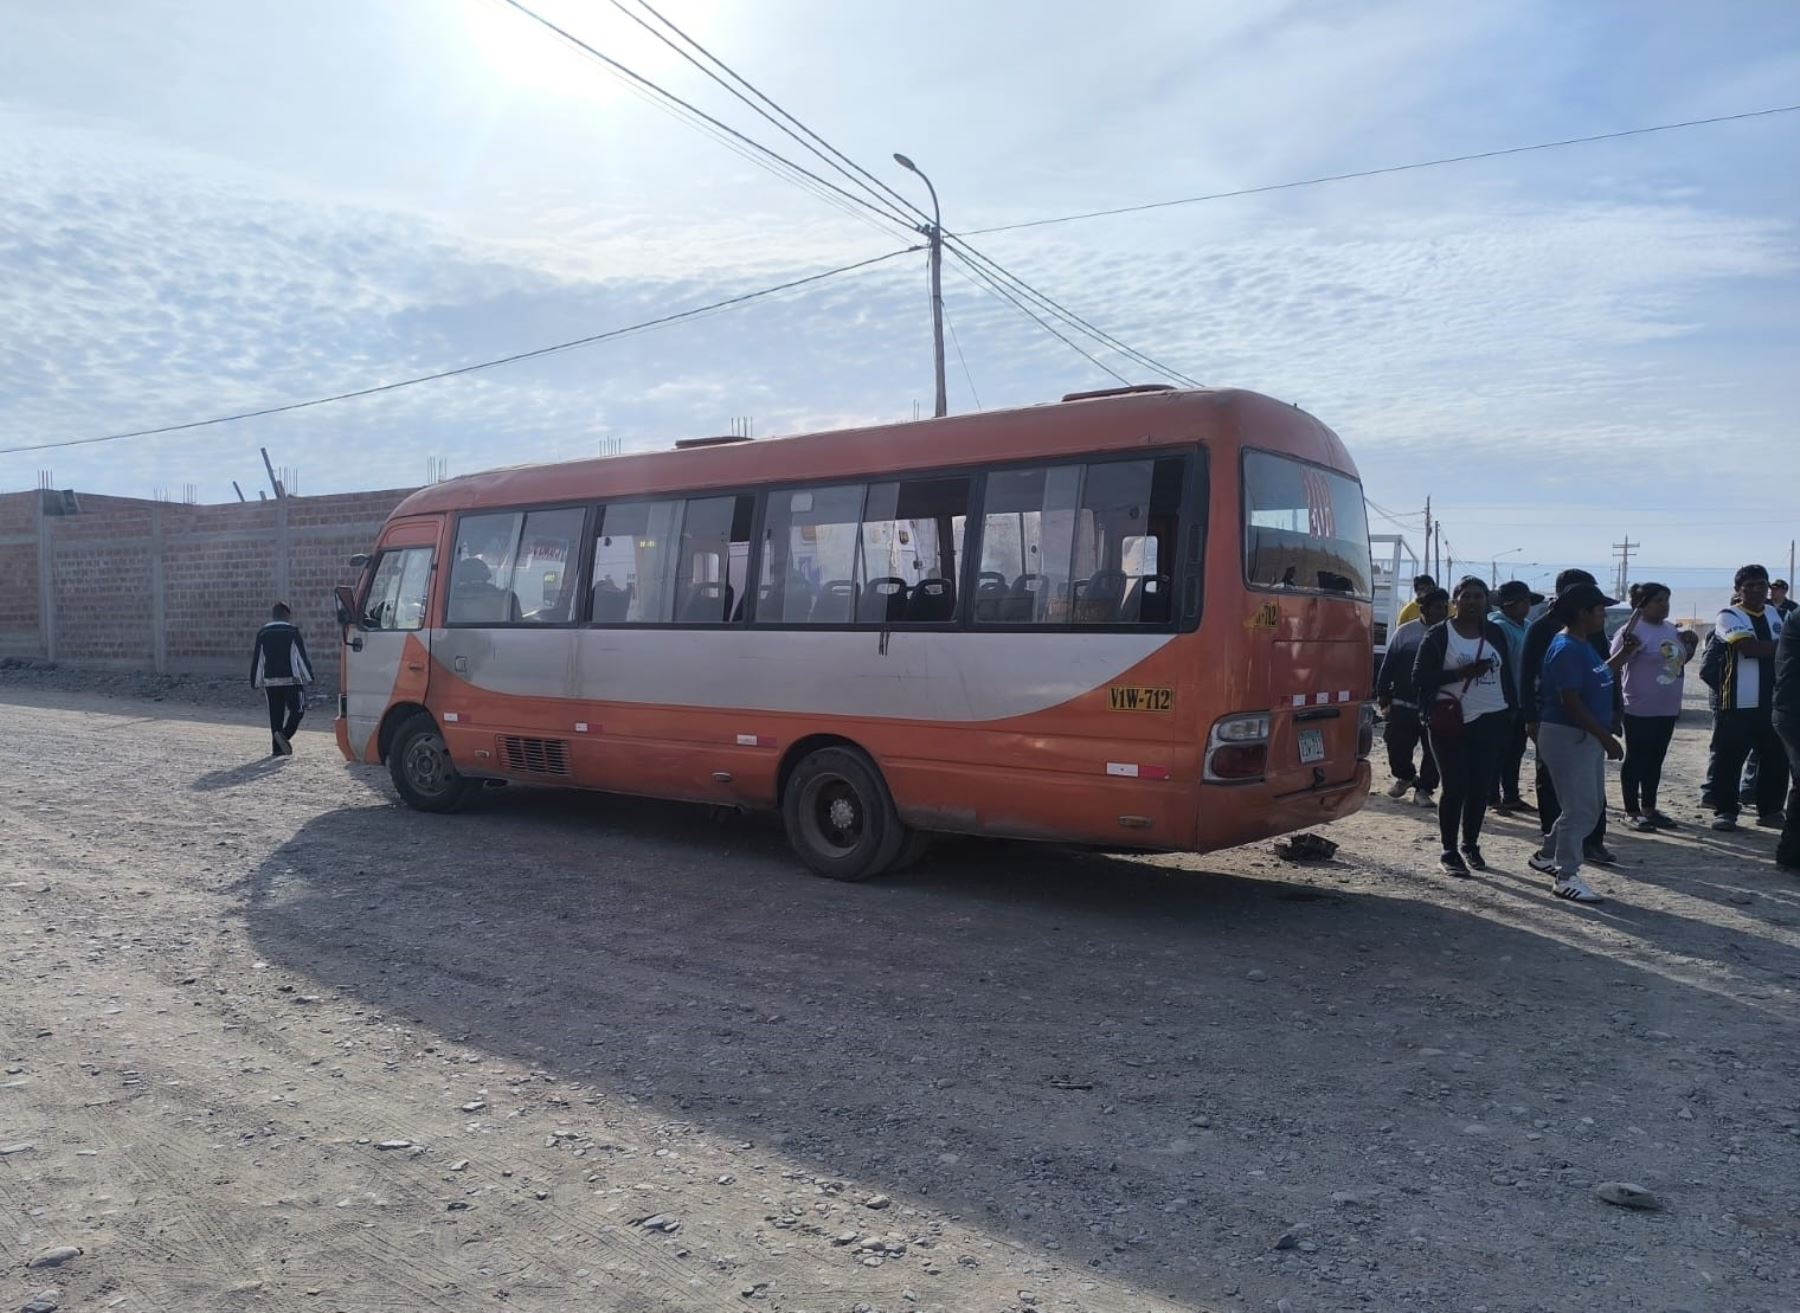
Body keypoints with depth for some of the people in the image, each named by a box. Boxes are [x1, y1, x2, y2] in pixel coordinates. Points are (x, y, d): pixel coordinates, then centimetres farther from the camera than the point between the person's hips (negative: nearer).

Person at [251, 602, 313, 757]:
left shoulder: (262, 633, 9)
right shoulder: (292, 631, -2)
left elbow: (257, 659, 10)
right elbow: (301, 656, -4)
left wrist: (256, 682, 15)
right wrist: (309, 677, 2)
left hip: (270, 681, 4)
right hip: (291, 679, -4)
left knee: (275, 713, 9)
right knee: (297, 709, 2)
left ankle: (278, 747, 7)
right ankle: (285, 734, -23)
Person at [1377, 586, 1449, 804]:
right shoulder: (1405, 632, 2)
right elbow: (1388, 665, 5)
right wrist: (1383, 694, 2)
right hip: (1403, 704, 0)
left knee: (1433, 751, 3)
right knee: (1398, 746, 3)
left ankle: (1424, 788, 19)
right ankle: (1404, 776, 31)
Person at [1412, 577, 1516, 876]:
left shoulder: (1495, 634, 11)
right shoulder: (1439, 635, -3)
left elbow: (1506, 674, 15)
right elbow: (1420, 676, -8)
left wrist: (1510, 711, 8)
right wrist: (1461, 673, -17)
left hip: (1491, 721, 4)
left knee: (1480, 789, 9)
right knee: (1454, 788, -4)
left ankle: (1471, 845, 23)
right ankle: (1449, 852, 4)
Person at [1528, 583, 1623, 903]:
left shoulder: (1584, 645, 12)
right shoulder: (1566, 650, -19)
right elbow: (1571, 702, -24)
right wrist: (1606, 737, -22)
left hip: (1588, 736, 10)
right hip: (1567, 736, -10)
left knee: (1593, 804, 18)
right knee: (1580, 808, -6)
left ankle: (1549, 856, 30)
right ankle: (1565, 876, 3)